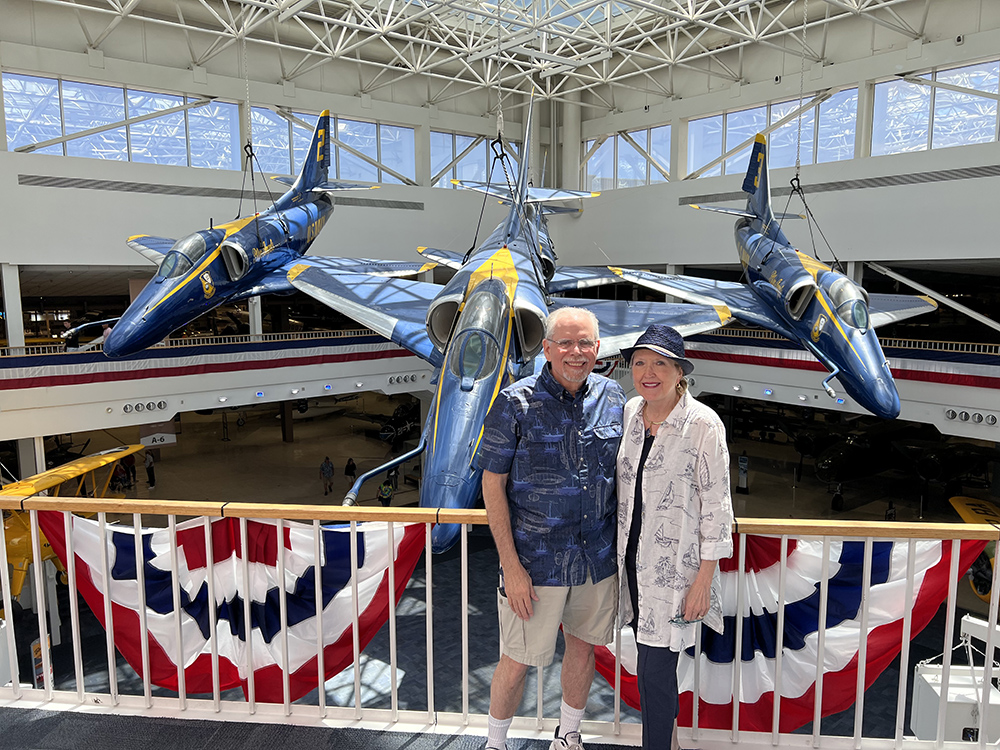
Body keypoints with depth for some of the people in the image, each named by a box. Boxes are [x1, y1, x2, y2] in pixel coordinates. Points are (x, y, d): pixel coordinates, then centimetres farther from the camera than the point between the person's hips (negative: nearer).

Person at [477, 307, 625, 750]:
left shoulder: (612, 398, 1)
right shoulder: (515, 403, -12)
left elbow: (623, 473, 11)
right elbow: (492, 484, -10)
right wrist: (511, 565, -14)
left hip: (598, 556, 4)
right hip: (536, 559, -4)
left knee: (583, 647, 19)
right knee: (518, 660, 6)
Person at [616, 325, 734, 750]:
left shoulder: (703, 424, -15)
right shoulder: (630, 412, 2)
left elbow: (716, 505, -12)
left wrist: (704, 579, -13)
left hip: (674, 567, -5)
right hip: (634, 559, 6)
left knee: (655, 672, -1)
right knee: (650, 665, 17)